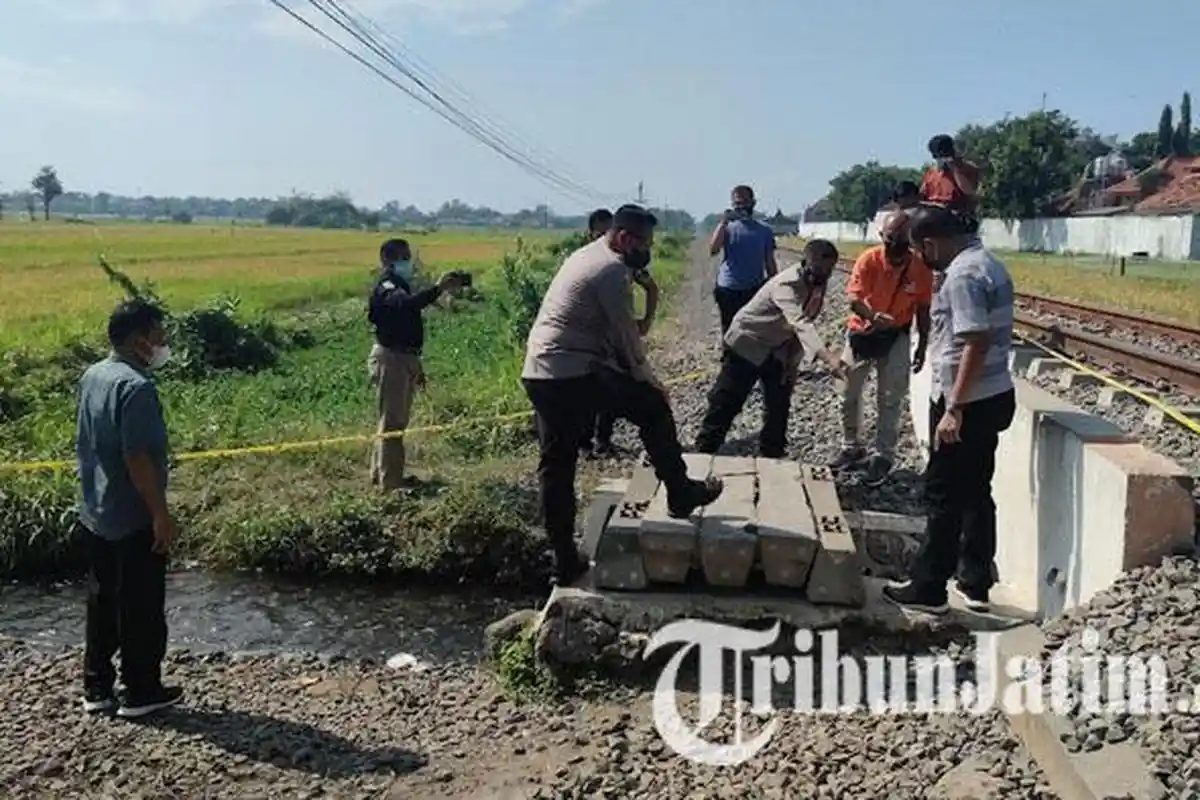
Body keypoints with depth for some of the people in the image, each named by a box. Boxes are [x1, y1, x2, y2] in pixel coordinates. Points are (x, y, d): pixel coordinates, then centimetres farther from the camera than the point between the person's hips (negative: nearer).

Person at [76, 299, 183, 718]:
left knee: (102, 603, 18)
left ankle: (96, 688, 27)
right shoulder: (136, 387, -23)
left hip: (95, 514, 9)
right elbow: (137, 458, -25)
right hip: (134, 520, -9)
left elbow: (85, 445, 14)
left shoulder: (92, 376, 6)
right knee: (142, 609, 5)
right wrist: (161, 514, -19)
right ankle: (141, 692, 17)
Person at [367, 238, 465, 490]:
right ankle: (391, 484, -5)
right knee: (393, 421, -8)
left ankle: (380, 474, 30)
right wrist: (437, 288, -48)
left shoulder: (401, 285, 17)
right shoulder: (386, 287, -13)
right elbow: (405, 304, -37)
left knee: (397, 419, 18)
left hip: (405, 358, 10)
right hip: (390, 358, -10)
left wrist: (416, 365, 23)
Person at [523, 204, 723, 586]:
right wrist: (648, 379, 6)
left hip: (537, 374, 9)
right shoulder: (611, 268, -9)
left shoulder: (584, 255, 20)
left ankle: (564, 561, 14)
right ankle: (680, 495, 17)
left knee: (556, 467, 10)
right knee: (653, 408, 7)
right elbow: (624, 333, -5)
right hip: (575, 372, -9)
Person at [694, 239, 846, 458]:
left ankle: (770, 457, 20)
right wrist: (828, 357, -64)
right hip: (746, 344, -7)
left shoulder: (817, 284, -7)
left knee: (779, 406, 6)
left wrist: (792, 362, 1)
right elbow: (800, 323, -51)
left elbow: (799, 325, 4)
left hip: (777, 350, 7)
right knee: (725, 403, 0)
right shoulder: (787, 284, -34)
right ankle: (703, 454, 14)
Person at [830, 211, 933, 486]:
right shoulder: (869, 259, -18)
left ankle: (883, 456, 11)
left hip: (896, 337, -1)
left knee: (890, 399, 1)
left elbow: (923, 310, -3)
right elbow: (854, 299, -23)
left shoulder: (921, 268, -15)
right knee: (849, 393, 10)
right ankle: (851, 448, 27)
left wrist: (922, 347, 0)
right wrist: (874, 317, -44)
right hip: (861, 332, 1)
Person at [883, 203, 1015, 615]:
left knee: (945, 495, 0)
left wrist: (954, 408, -25)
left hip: (968, 403, -10)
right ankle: (976, 583, 24)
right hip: (994, 395, 10)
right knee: (976, 491, 15)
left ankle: (928, 587, 10)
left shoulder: (963, 275, -19)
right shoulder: (988, 262, 11)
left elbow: (976, 344, -25)